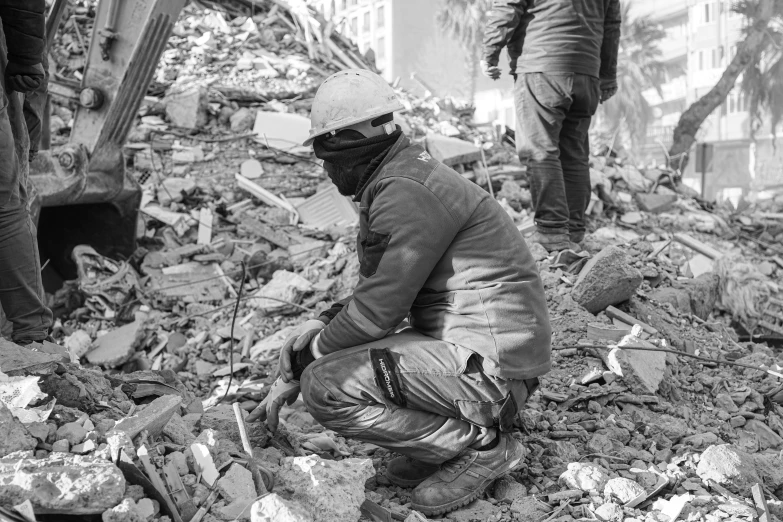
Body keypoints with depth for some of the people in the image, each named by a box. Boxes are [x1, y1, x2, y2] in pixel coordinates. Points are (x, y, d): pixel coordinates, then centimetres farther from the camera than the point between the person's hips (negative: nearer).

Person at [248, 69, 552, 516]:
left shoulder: (407, 193, -18)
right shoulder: (400, 177, 13)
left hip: (488, 364, -10)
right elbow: (384, 294, 19)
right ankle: (480, 419, 10)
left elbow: (378, 310, -19)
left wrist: (303, 360, -5)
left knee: (326, 388, -17)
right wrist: (320, 326, 7)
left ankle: (481, 444, -5)